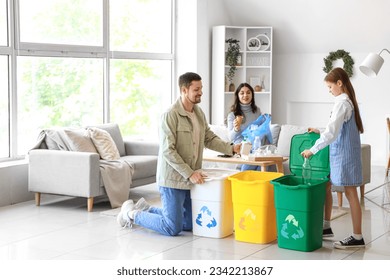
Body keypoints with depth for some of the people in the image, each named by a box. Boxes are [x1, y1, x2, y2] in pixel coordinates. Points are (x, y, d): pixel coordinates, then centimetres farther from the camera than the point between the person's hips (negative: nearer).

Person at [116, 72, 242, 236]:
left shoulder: (199, 113, 8)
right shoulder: (171, 115, -18)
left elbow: (209, 138, 13)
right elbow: (168, 151, -21)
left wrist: (231, 148, -2)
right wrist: (189, 174, -22)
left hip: (191, 178, 8)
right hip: (173, 178, -8)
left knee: (189, 224, 15)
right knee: (173, 228, -4)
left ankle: (146, 209, 30)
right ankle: (131, 213, 15)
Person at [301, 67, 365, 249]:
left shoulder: (342, 103, -17)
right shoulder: (347, 101, 12)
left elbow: (332, 133, -22)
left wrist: (313, 149, -16)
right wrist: (320, 132, 15)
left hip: (344, 153, -10)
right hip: (339, 152, 10)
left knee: (350, 193, -4)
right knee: (325, 185, 14)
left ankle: (357, 237, 3)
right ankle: (326, 227, 23)